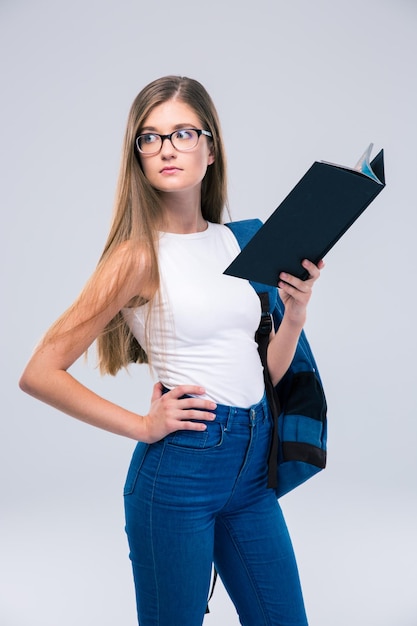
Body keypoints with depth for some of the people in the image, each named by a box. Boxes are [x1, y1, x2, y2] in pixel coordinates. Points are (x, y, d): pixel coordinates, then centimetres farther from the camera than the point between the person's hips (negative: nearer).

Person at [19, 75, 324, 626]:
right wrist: (142, 426, -11)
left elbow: (261, 373, 12)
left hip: (253, 462, 6)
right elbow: (39, 373, -13)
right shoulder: (139, 255, -11)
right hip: (179, 464, -6)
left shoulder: (234, 240, 7)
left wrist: (295, 313, -4)